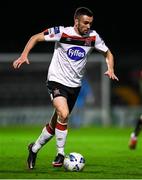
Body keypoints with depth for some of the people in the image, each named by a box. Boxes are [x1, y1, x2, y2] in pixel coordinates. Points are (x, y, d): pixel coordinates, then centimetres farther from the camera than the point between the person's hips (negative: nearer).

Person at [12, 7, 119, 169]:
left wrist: (110, 70, -7)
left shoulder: (93, 37, -3)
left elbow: (108, 53, 12)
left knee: (56, 122, 10)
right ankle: (60, 154, -12)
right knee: (63, 114, -27)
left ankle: (34, 148, 33)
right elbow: (36, 38, -5)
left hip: (75, 85, 4)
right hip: (57, 81, -4)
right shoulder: (62, 32, -13)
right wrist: (24, 55, -18)